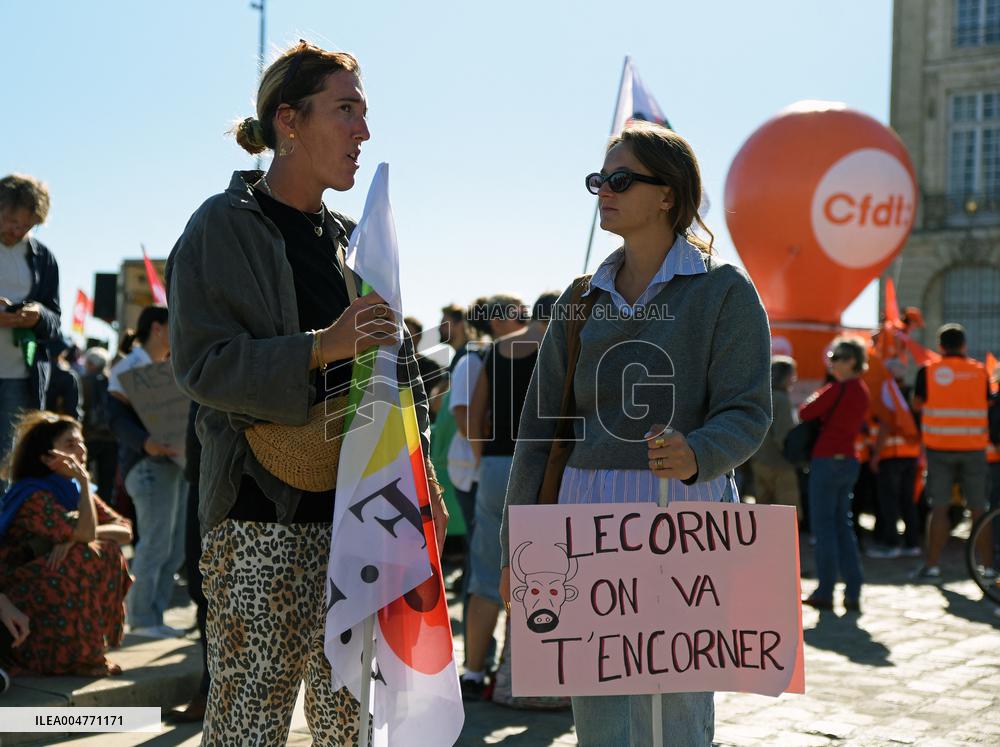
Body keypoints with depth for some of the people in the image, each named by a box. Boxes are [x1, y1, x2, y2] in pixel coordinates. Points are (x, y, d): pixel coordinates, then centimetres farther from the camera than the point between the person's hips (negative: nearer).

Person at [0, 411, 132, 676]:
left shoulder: (73, 491, 7)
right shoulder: (33, 496, -19)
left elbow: (125, 532, -4)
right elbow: (85, 531, -31)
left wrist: (75, 537, -21)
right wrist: (84, 482, -21)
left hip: (58, 589, 8)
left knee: (108, 551, -7)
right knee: (85, 557, -25)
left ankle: (93, 645, -1)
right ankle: (81, 656, -16)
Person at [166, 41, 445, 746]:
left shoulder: (352, 239, 16)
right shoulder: (224, 226, -2)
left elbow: (394, 371, 19)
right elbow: (202, 364, -11)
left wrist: (423, 483, 12)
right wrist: (319, 348, -21)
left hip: (358, 507, 6)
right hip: (262, 514, -6)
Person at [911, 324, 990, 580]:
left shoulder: (928, 371, -4)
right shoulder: (980, 372, 1)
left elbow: (917, 403, 5)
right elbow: (988, 404, 6)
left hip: (939, 448, -1)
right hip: (973, 448, 1)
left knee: (939, 508, 2)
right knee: (978, 509, 7)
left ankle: (932, 566, 2)